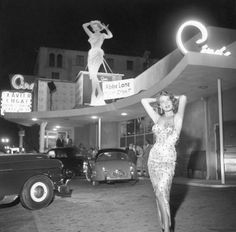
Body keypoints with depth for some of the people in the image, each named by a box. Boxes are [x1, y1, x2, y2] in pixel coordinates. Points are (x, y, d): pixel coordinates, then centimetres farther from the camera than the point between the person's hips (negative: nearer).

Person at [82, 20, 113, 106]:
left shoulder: (102, 35, 6)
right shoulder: (92, 35, 21)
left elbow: (110, 36, -14)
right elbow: (84, 26, 26)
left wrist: (105, 28, -6)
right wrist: (91, 22, 20)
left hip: (98, 54, -7)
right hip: (91, 54, 7)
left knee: (93, 75, -18)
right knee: (93, 75, 2)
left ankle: (93, 96, -22)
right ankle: (100, 94, 6)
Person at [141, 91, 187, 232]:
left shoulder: (177, 118, 1)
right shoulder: (158, 119, 12)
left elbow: (183, 98, -12)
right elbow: (144, 101, 17)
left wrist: (173, 98, 7)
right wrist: (158, 99, 20)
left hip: (168, 160, -4)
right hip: (154, 158, 5)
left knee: (161, 192, -17)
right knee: (160, 193, 5)